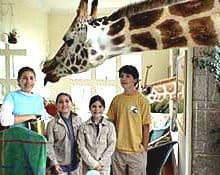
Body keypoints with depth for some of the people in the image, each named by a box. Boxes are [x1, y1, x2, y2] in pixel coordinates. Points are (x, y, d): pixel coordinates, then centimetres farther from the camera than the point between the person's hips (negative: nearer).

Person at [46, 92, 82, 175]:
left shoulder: (78, 120, 0)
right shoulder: (52, 124, -10)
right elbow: (49, 145, -10)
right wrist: (54, 163, -15)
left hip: (75, 164, 4)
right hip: (60, 165, -3)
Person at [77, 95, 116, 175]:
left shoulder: (110, 126, -1)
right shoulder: (83, 127, -1)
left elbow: (111, 146, -4)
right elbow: (81, 147, -5)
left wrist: (100, 163, -10)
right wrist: (93, 164, -12)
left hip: (104, 167, 0)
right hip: (88, 167, 0)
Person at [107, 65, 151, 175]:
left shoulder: (142, 100, -7)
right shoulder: (116, 99, 3)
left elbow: (146, 127, -5)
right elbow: (111, 123, 10)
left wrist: (144, 149, -5)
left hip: (137, 151, -3)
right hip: (118, 150, 4)